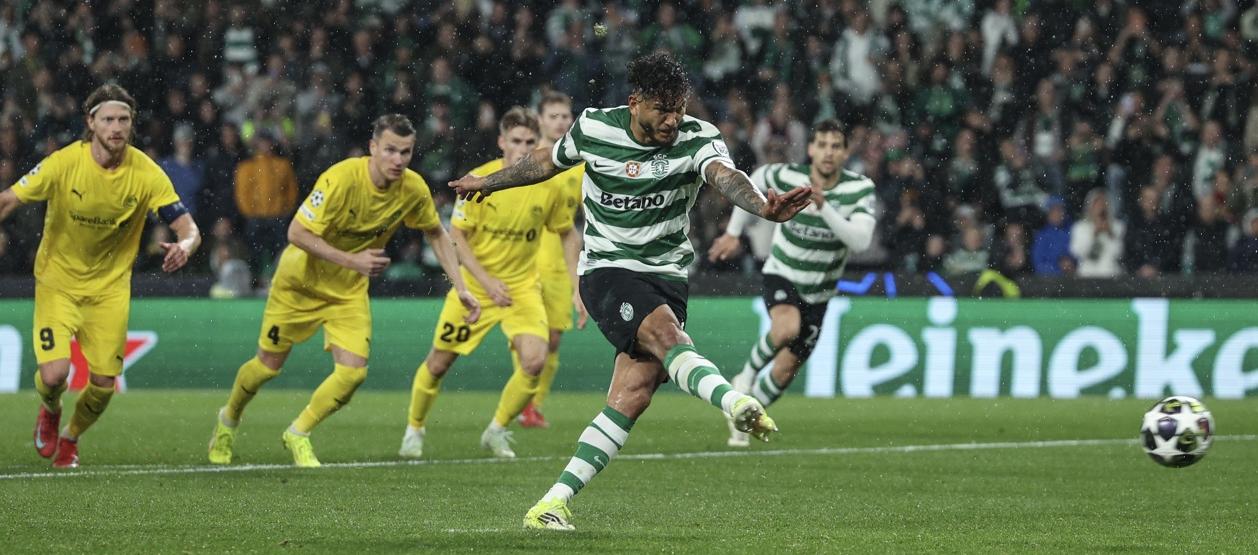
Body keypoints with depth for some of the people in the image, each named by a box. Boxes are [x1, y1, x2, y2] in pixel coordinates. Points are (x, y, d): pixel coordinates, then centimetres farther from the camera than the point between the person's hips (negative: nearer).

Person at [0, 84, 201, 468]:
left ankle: (71, 438, 33)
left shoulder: (147, 174, -15)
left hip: (110, 285, 2)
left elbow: (188, 229, -15)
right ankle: (49, 412, 23)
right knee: (54, 374, -16)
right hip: (58, 279, -2)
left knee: (103, 383, -1)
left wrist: (184, 246, -38)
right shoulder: (64, 163, -19)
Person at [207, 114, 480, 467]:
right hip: (301, 280, -4)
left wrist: (460, 288, 1)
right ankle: (228, 421, 40)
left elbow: (436, 234, 6)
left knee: (353, 372, -13)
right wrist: (351, 260, -34)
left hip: (349, 291, 4)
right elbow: (297, 233, -28)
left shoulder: (413, 189, -14)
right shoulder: (342, 178, -30)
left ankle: (298, 435, 12)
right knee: (269, 365, 9)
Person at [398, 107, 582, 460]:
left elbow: (567, 234, 8)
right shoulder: (478, 180, -15)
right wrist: (487, 281, -22)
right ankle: (414, 429, 33)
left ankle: (497, 431, 4)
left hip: (523, 286, 1)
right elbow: (455, 237, -12)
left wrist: (575, 284, -1)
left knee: (534, 361, -20)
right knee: (439, 363, 6)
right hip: (475, 285, -1)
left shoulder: (550, 188, -9)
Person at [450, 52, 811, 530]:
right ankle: (738, 404, -56)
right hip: (606, 271, -2)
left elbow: (724, 176, -29)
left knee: (633, 396, -10)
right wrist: (490, 182, 33)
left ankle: (555, 501, -5)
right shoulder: (593, 128, -4)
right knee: (666, 334, -32)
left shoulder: (698, 139, -7)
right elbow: (549, 162, 18)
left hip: (667, 276, 2)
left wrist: (763, 205, -51)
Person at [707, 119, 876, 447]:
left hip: (818, 293, 2)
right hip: (781, 276, -2)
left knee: (786, 370, 5)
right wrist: (733, 233, 12)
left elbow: (861, 241, -30)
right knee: (787, 328, -35)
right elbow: (752, 183, 9)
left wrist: (824, 208, -40)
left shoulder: (861, 189, -16)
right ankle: (746, 377, -9)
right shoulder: (787, 177, -15)